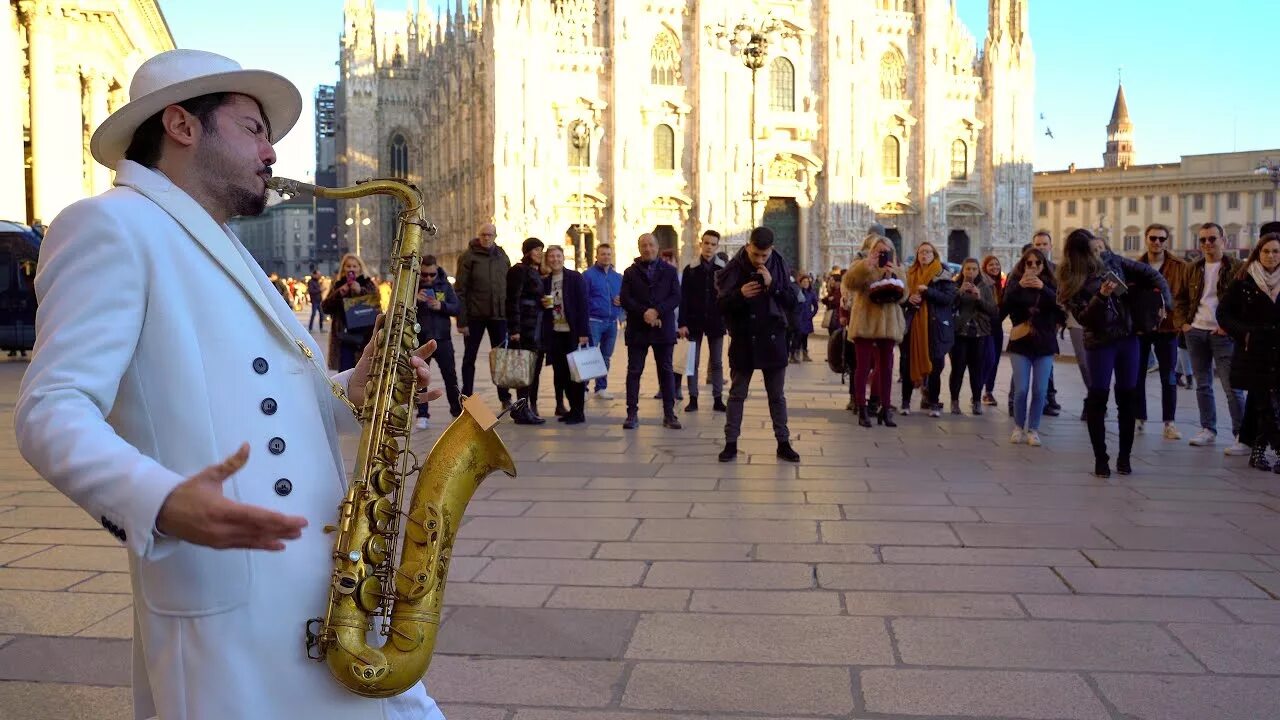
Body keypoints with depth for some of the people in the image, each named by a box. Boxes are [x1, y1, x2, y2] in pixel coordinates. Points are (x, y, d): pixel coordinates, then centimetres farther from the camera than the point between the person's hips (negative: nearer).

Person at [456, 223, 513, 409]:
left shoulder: (502, 257, 9)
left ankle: (505, 398, 16)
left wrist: (510, 314, 5)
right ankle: (466, 398, 14)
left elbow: (510, 287, 12)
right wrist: (461, 320, -13)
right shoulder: (469, 257, -4)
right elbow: (460, 290, -7)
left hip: (499, 315, 3)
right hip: (475, 315, -3)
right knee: (469, 357, 6)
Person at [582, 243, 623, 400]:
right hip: (594, 321, -6)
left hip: (612, 323, 6)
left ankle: (601, 388, 20)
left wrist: (622, 301, -1)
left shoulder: (618, 277, 14)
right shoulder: (588, 275, -3)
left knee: (606, 357, 11)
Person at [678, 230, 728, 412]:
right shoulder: (690, 269, 0)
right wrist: (682, 323, -8)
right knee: (693, 362, 4)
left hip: (716, 321, 0)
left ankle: (718, 399, 12)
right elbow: (683, 298, -1)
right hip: (694, 321, 0)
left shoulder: (724, 268, -1)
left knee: (717, 362, 7)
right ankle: (693, 399, 11)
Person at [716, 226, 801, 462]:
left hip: (773, 339, 1)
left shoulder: (779, 266, -1)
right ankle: (731, 443, 14)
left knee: (777, 396, 9)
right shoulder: (733, 269, -7)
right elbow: (720, 304, -6)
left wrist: (772, 285, -17)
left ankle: (783, 443, 17)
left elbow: (792, 301, -3)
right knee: (737, 394, 7)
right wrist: (740, 294, -23)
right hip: (743, 340, -1)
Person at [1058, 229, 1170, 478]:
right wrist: (1101, 296, -30)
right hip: (1099, 343, -4)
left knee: (1128, 397, 7)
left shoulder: (1111, 260, -1)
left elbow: (1150, 274, 6)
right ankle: (1101, 459, 8)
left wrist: (1164, 300, -4)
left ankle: (1124, 456, 17)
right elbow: (1083, 318, -17)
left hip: (1128, 337, 4)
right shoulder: (1072, 280, -12)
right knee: (1098, 399, -3)